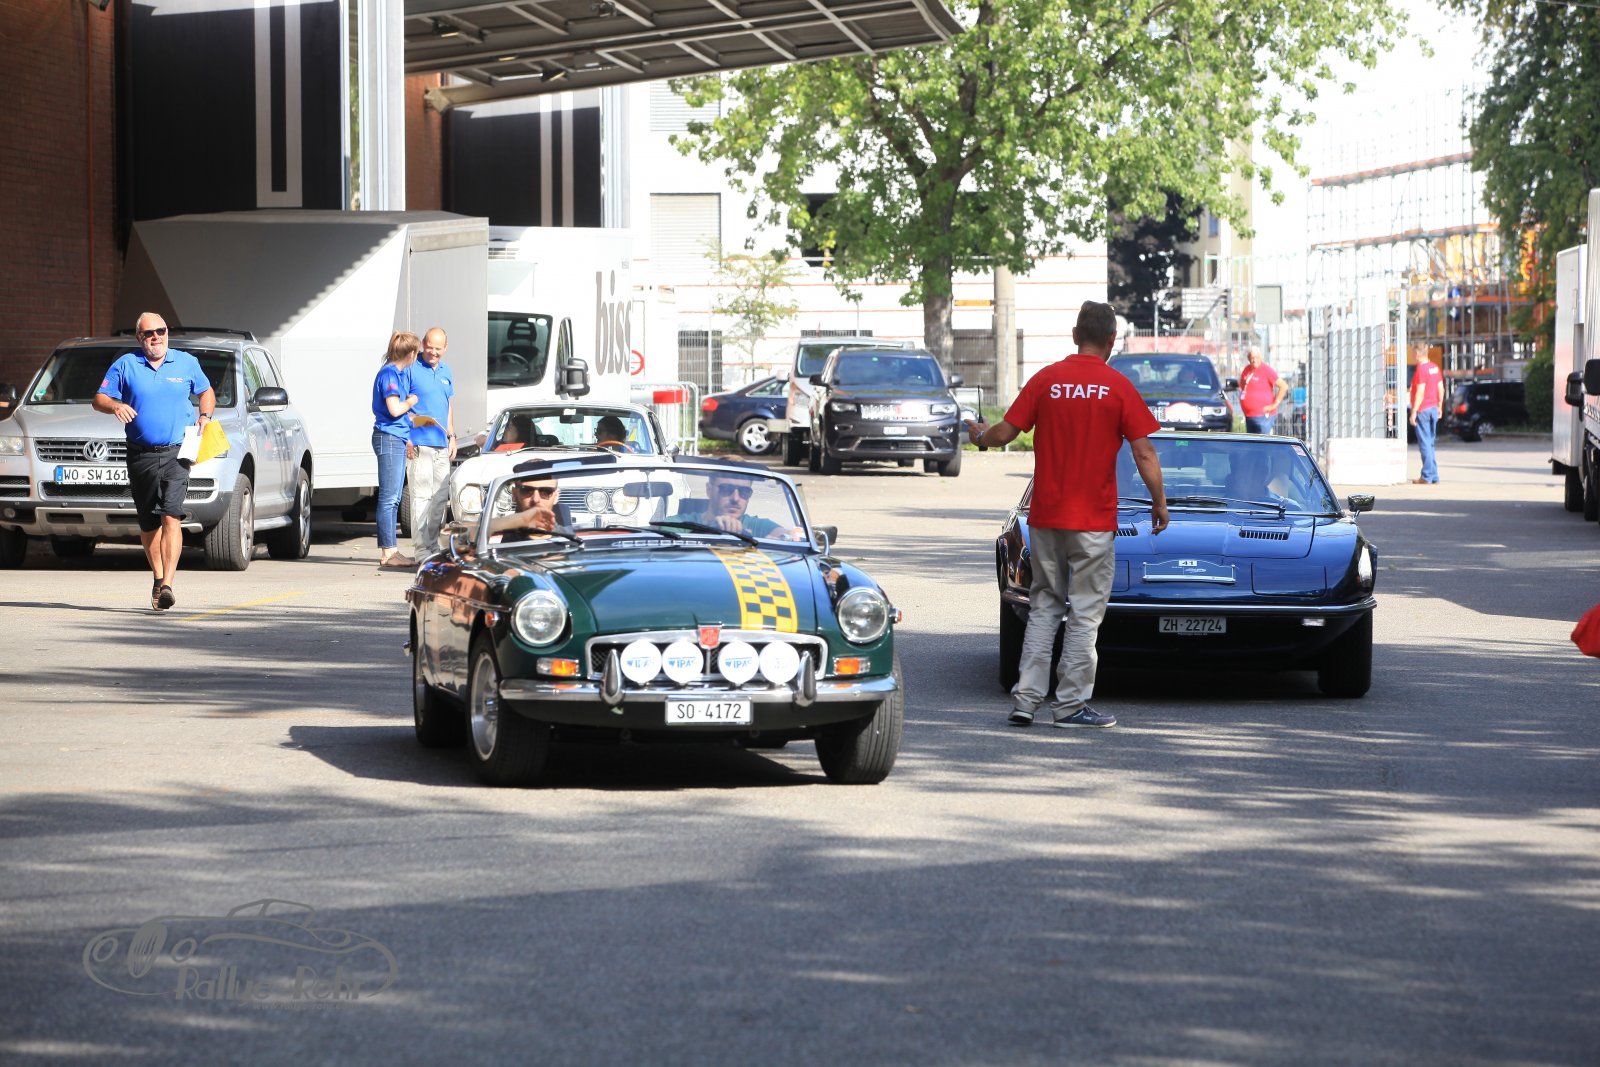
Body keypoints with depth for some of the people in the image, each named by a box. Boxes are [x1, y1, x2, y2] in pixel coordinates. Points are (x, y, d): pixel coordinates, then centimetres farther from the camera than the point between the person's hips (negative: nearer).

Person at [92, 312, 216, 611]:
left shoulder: (186, 363, 9)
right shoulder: (125, 365, 5)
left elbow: (206, 391, 23)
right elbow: (99, 399, 5)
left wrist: (205, 416, 4)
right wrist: (115, 405, -17)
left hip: (176, 453, -1)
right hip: (141, 455, 1)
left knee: (171, 517, -16)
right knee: (148, 524, 9)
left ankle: (167, 585, -22)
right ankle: (158, 578, 27)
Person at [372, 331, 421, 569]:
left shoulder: (402, 373, 16)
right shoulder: (389, 374, -13)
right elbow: (394, 409, -20)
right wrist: (411, 401, -5)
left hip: (398, 438, 10)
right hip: (389, 437, -10)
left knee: (393, 498, 12)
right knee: (389, 498, -8)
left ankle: (391, 549, 16)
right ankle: (388, 552, -8)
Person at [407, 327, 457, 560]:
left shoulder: (446, 371, 16)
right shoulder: (411, 369, -6)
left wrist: (452, 436, 19)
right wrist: (407, 438, -14)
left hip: (441, 445, 7)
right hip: (419, 444, -7)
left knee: (440, 497, 9)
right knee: (421, 496, -9)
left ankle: (433, 545, 17)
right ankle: (421, 549, -9)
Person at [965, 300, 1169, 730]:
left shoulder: (1046, 380, 1)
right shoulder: (1118, 387, -6)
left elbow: (1005, 432, 2)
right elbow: (1144, 453, -7)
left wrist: (979, 435, 24)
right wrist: (1160, 503, 6)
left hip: (1046, 517, 3)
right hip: (1094, 518, -3)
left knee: (1043, 606, 13)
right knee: (1085, 613, 4)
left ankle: (1026, 699, 7)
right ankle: (1071, 704, 3)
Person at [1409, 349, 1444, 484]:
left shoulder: (1421, 369, -16)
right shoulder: (1435, 367, 9)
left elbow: (1420, 392, -20)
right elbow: (1441, 388, 14)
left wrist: (1414, 411, -18)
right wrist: (1440, 406, 22)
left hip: (1422, 410, -8)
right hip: (1433, 408, 8)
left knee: (1424, 443, -5)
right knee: (1430, 443, 14)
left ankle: (1427, 477, -5)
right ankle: (1434, 477, 15)